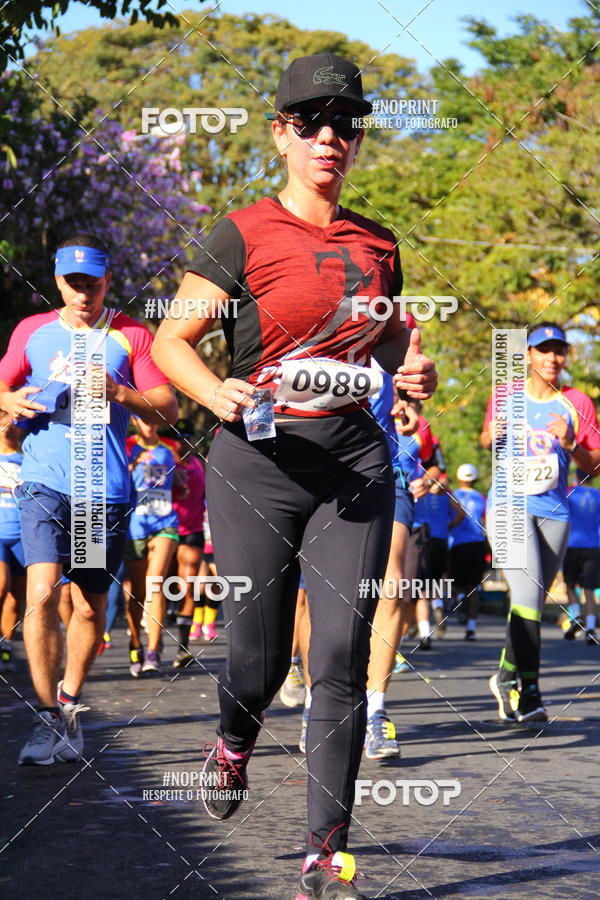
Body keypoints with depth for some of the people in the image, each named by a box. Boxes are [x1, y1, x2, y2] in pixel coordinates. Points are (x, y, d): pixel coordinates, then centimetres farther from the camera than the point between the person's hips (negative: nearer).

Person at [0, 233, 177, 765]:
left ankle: (70, 703, 31)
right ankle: (49, 719, -10)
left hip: (107, 489, 0)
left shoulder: (131, 336, 4)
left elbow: (169, 410, 1)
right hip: (45, 483, 0)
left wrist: (118, 392, -16)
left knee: (91, 608, 9)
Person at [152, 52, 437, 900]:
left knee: (342, 655, -6)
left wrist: (416, 371, 2)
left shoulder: (376, 243, 10)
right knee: (259, 655, 4)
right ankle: (234, 741, 42)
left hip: (354, 462, 3)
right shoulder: (245, 234, -3)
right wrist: (218, 393, -23)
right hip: (258, 459, -3)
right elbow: (172, 340, -3)